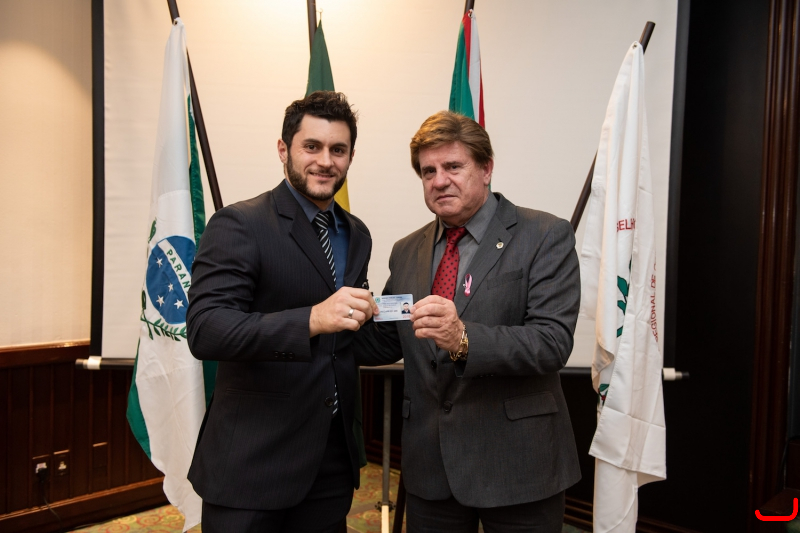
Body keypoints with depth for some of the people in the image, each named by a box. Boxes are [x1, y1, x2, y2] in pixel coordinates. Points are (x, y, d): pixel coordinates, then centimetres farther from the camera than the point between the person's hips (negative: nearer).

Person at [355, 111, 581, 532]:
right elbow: (386, 342, 10)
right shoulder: (406, 252, 8)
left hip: (517, 466, -4)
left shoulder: (545, 237, -8)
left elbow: (553, 342, -18)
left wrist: (463, 339, -32)